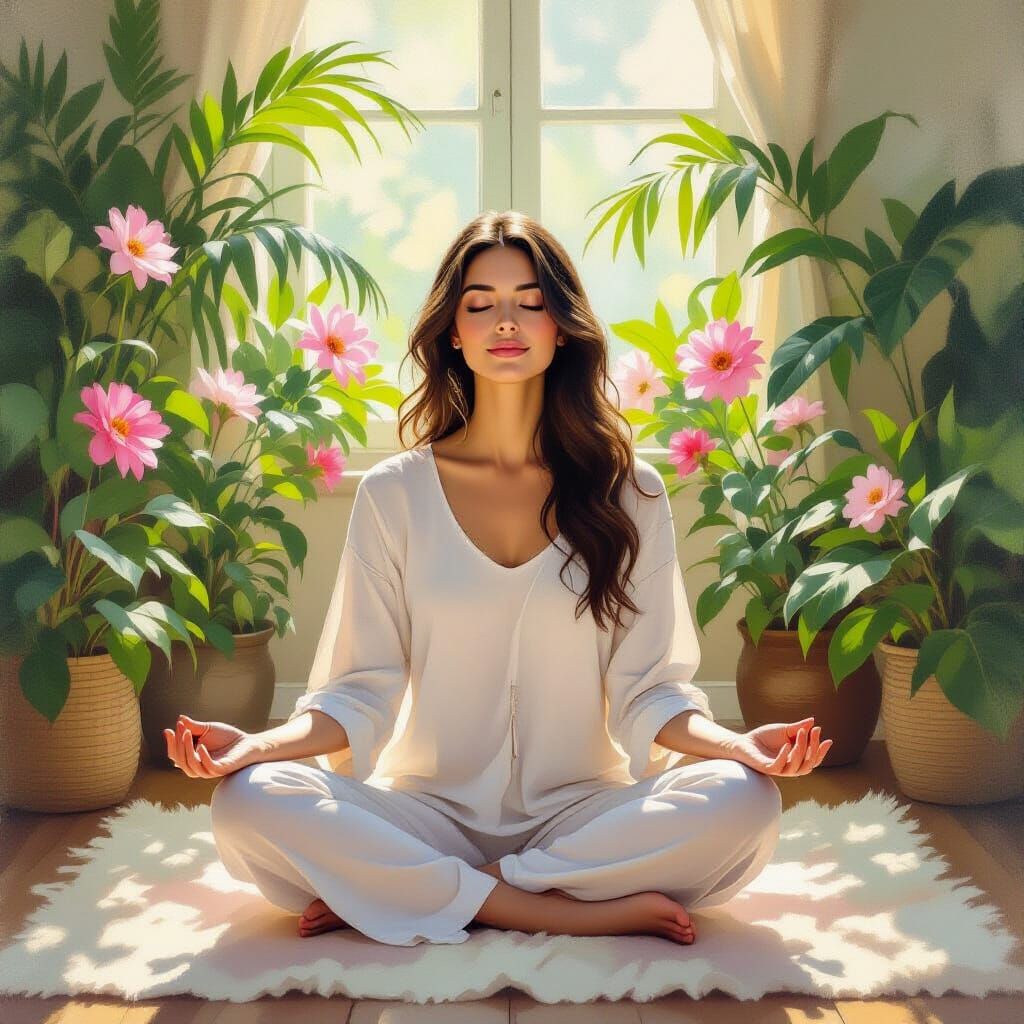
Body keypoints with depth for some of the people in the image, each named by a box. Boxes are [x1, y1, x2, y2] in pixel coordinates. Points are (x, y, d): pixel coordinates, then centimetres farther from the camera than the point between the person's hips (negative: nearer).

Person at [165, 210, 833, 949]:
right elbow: (363, 691, 1)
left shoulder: (628, 492, 5)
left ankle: (381, 896, -20)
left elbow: (648, 689, 2)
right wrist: (260, 744, -18)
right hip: (430, 813, 0)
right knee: (253, 803, -28)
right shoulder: (393, 494, 4)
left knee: (742, 802, -29)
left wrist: (737, 743, -19)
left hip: (579, 813, 1)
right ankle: (585, 914, -23)